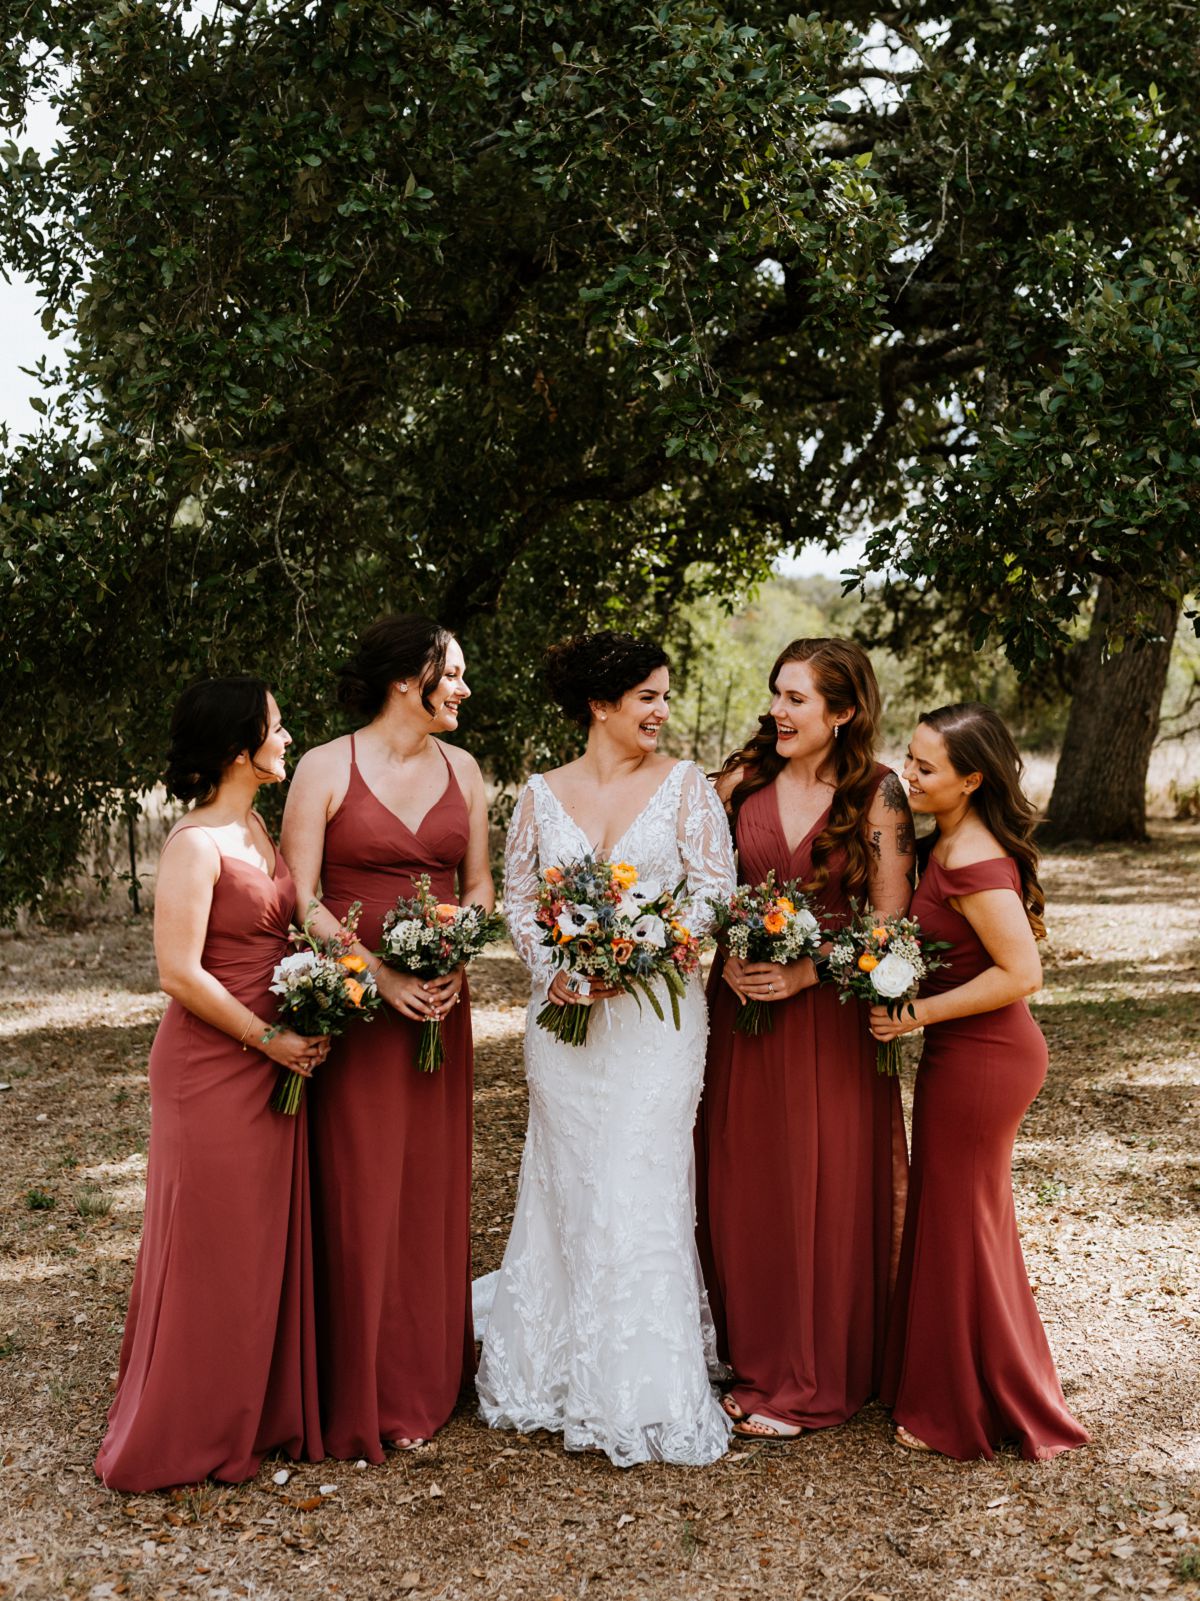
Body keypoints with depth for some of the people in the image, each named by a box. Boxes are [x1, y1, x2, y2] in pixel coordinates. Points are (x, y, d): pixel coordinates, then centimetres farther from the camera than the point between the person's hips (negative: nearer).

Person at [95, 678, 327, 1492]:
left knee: (269, 1239, 16)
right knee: (210, 1247, 4)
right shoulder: (196, 844, -17)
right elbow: (180, 973, -20)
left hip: (271, 1062, 8)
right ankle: (186, 1434, 21)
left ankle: (263, 1410, 32)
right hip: (211, 1067, -8)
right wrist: (269, 1039, -14)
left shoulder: (258, 828, 8)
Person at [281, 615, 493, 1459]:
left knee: (434, 1182, 10)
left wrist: (453, 963, -7)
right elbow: (300, 899, -10)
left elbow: (479, 886, 11)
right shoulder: (326, 768, -6)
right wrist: (379, 975, -17)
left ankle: (433, 1371, 26)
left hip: (440, 1002, 5)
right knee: (361, 1190, 1)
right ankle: (366, 1396, 16)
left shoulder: (461, 769, 8)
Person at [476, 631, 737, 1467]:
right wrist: (552, 970, -7)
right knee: (567, 1185, 7)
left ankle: (646, 1390, 7)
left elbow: (714, 890, -3)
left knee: (641, 1185, -3)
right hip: (564, 1012, 2)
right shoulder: (541, 794, 7)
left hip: (657, 1008, -2)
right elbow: (517, 896, 9)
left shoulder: (686, 784, 1)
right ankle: (559, 1370, 21)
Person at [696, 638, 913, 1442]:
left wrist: (805, 973, -15)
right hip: (741, 1007, 3)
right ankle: (754, 1364, 25)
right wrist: (727, 959, -11)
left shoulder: (878, 794, -4)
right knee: (742, 1186, 8)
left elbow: (890, 922, -5)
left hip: (831, 1015, -3)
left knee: (825, 1189, 4)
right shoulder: (742, 779, 3)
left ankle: (815, 1380, 21)